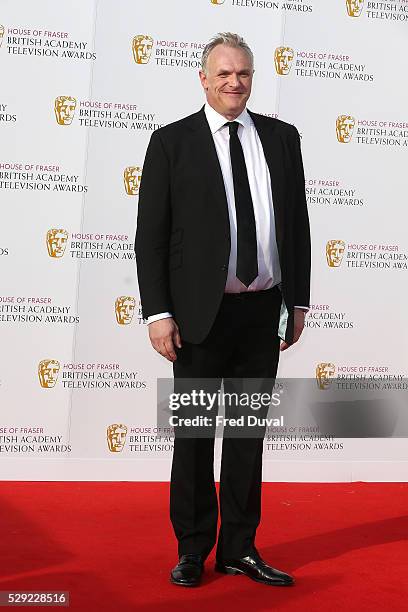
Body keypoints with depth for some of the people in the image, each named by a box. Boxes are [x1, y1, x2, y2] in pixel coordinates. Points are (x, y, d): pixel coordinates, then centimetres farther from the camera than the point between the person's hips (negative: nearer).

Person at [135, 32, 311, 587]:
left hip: (264, 311, 3)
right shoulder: (172, 142, -2)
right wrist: (158, 312, -11)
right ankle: (193, 549, 20)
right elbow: (150, 235, -4)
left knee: (248, 431, 11)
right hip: (201, 313, -3)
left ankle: (239, 548, 21)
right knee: (194, 432, 6)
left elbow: (297, 222, 11)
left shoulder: (282, 138, 8)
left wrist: (298, 301, 8)